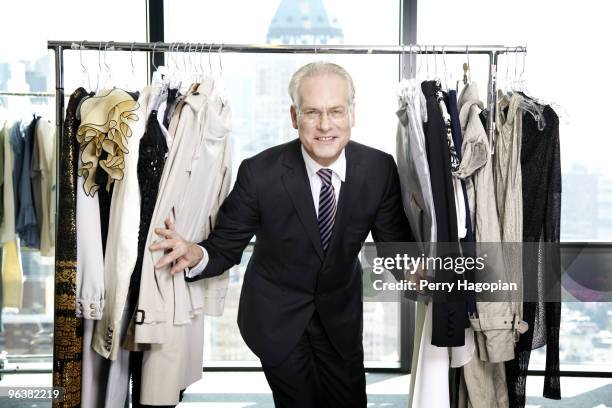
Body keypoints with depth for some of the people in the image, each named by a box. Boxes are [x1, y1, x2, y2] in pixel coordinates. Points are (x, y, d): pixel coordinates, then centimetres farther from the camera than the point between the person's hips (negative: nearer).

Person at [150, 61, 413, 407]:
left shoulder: (379, 168, -17)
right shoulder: (259, 173, -23)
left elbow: (395, 243, -7)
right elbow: (226, 247, -15)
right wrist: (196, 255, -38)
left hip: (341, 313, 3)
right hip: (277, 315, -2)